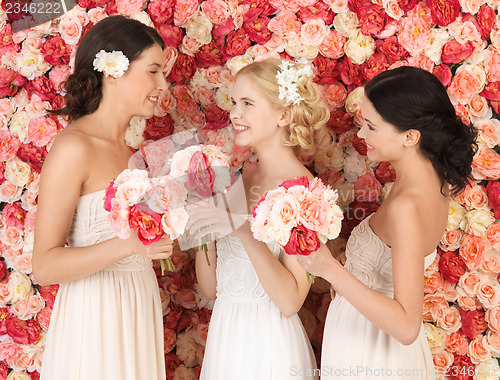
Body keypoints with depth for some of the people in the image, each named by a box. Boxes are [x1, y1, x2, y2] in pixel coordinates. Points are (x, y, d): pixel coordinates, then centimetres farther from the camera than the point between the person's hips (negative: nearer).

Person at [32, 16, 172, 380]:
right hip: (95, 317, -8)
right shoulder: (73, 148, -16)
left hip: (140, 306, 8)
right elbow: (45, 265, -18)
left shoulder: (126, 147, 8)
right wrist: (128, 244, -28)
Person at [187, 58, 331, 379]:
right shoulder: (239, 181, 2)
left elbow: (291, 301, -21)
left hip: (268, 344, -6)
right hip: (224, 337, 6)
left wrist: (243, 230, -27)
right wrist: (202, 223, -8)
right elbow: (211, 287, 5)